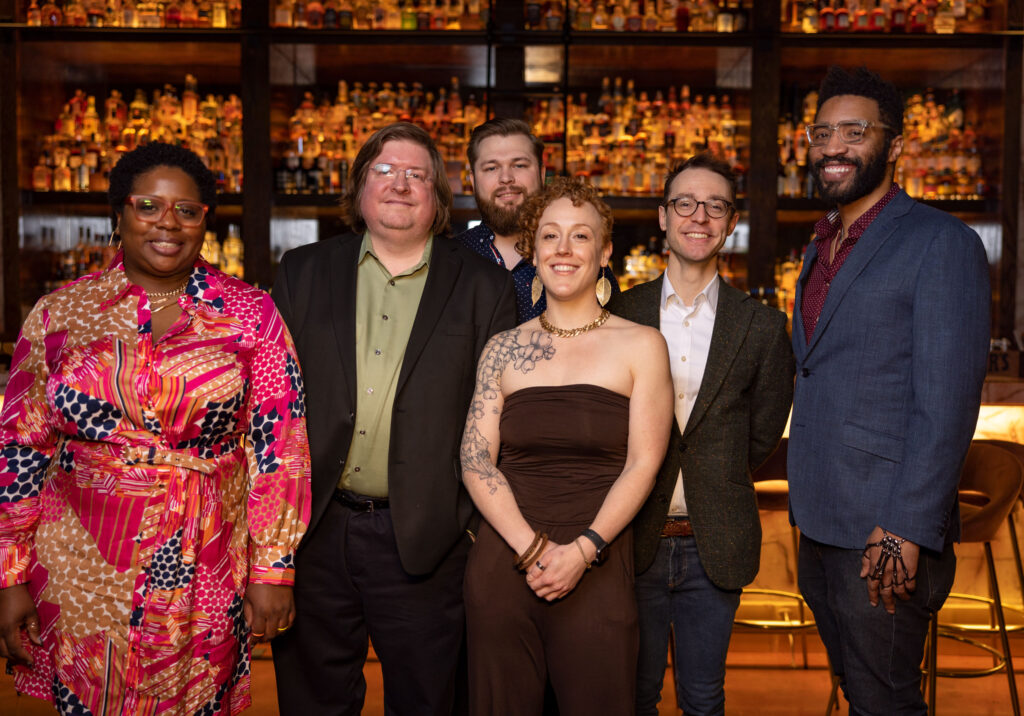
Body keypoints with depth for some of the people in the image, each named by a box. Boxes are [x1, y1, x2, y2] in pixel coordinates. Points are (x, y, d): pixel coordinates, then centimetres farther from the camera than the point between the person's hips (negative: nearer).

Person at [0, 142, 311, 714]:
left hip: (205, 578, -1)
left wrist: (274, 569, -6)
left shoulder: (251, 314, -4)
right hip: (81, 571, 2)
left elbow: (279, 447, -5)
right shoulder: (60, 313, 1)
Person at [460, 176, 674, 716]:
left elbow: (642, 464, -3)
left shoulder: (640, 346, 2)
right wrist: (531, 547, -11)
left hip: (597, 568, -2)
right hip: (501, 565, 2)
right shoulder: (503, 349, 8)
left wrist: (582, 551, -14)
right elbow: (475, 460, 2)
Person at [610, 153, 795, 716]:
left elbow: (763, 436, 6)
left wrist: (712, 478, 4)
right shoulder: (619, 314, 0)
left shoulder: (762, 327, 0)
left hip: (714, 546, 0)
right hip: (632, 541, 0)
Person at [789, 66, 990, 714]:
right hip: (820, 525, 8)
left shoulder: (942, 243, -11)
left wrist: (907, 528, -20)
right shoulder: (822, 248, 15)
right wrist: (807, 502, 14)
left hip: (886, 531, -8)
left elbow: (947, 401, -17)